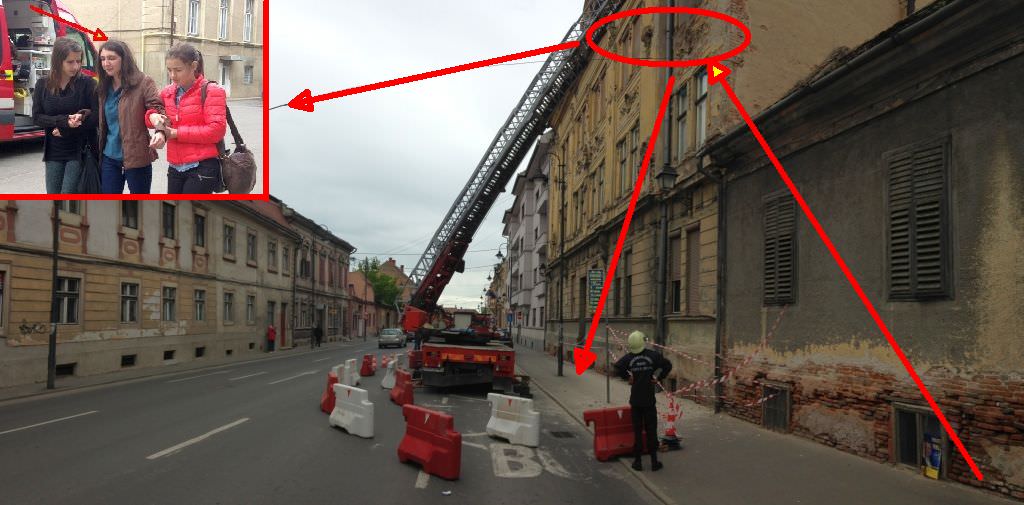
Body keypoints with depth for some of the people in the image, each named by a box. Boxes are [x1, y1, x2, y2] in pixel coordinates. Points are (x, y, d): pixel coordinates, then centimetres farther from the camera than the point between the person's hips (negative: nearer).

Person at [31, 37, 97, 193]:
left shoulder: (87, 84, -6)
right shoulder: (42, 85, 3)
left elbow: (96, 116, -11)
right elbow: (36, 117, -1)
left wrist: (64, 130, -14)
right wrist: (64, 120, -18)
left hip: (79, 151, -4)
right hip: (53, 152, 4)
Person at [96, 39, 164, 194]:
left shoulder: (143, 82, -8)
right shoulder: (105, 87, 10)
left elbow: (157, 107, -18)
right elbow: (102, 123, 16)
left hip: (136, 157, -5)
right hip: (110, 157, 6)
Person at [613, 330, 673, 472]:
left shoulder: (629, 358, -7)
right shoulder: (653, 355, -6)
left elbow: (617, 367, -22)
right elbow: (668, 365, -12)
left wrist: (627, 377, -6)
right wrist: (659, 378, -1)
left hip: (635, 400, 0)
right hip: (649, 400, 0)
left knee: (637, 430, 9)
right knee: (651, 430, 8)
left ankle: (638, 461, 13)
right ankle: (654, 461, 11)